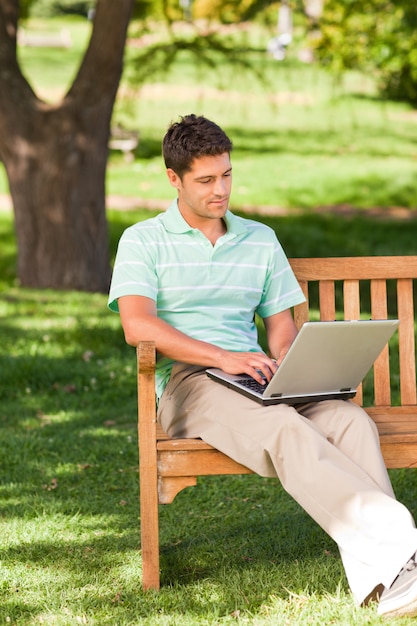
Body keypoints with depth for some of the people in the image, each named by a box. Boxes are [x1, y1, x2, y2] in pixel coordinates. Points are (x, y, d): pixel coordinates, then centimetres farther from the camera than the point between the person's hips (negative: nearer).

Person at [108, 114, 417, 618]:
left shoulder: (260, 240, 22)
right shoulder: (143, 242, 7)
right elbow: (137, 326, -9)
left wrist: (282, 362, -4)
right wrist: (225, 358, -18)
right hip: (184, 384, -4)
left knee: (351, 418, -28)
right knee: (285, 429, -36)